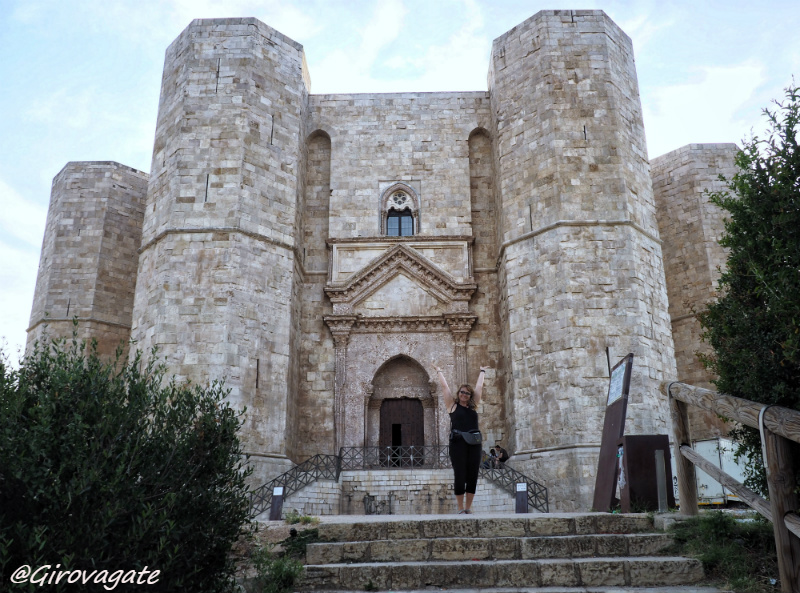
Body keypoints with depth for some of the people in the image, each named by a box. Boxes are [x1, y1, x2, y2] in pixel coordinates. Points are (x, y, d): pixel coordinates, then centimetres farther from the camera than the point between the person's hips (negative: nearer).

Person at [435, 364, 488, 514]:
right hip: (458, 444, -3)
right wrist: (439, 371, 27)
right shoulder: (452, 405, 9)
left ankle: (468, 508, 12)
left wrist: (482, 371, 36)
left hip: (474, 444, 4)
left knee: (472, 477, 3)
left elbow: (479, 387, 25)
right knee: (459, 476, -3)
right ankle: (461, 509, 5)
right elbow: (444, 386, 15)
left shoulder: (473, 406, 16)